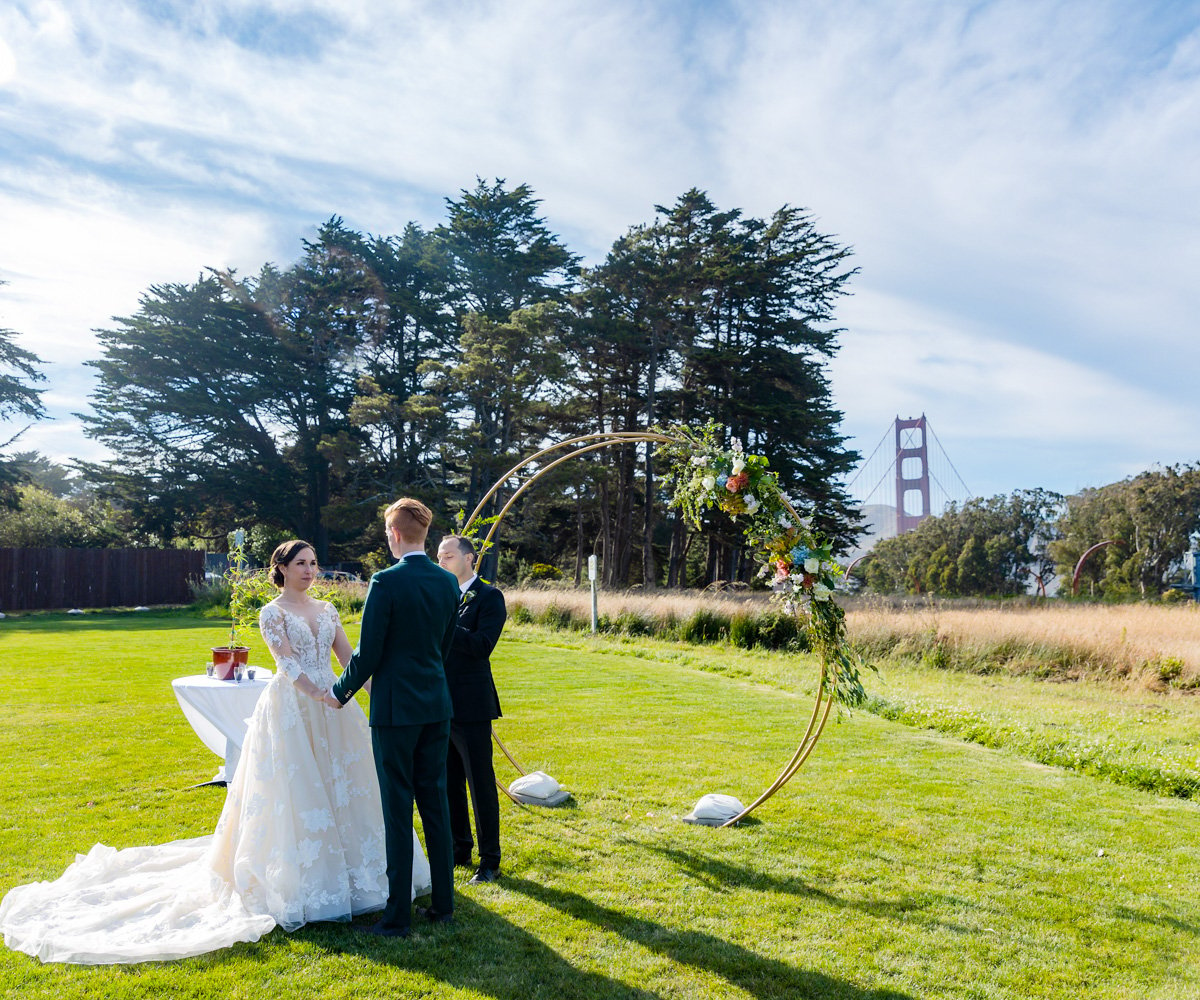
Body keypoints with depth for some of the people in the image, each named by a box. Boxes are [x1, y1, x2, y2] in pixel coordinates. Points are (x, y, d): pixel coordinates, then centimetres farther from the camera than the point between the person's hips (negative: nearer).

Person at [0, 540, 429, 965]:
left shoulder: (325, 610, 12)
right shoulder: (272, 613, -5)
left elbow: (348, 656, 6)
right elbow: (288, 663, -17)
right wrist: (319, 696, -30)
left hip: (331, 708, 6)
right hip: (290, 709, -6)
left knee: (341, 785, 10)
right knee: (295, 795, -2)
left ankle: (345, 870, 25)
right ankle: (296, 881, 10)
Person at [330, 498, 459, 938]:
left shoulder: (387, 581, -15)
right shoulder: (448, 582, 4)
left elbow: (368, 653, -12)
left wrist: (339, 693, 3)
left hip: (396, 707, -6)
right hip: (437, 704, 6)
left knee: (398, 809, 1)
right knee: (435, 803, 14)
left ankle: (398, 915, 9)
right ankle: (443, 903, 22)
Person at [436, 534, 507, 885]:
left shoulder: (489, 597, -8)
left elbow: (483, 645, -21)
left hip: (471, 707, -6)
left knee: (481, 785, 2)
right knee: (449, 784, 16)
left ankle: (490, 861, 14)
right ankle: (459, 849, 32)